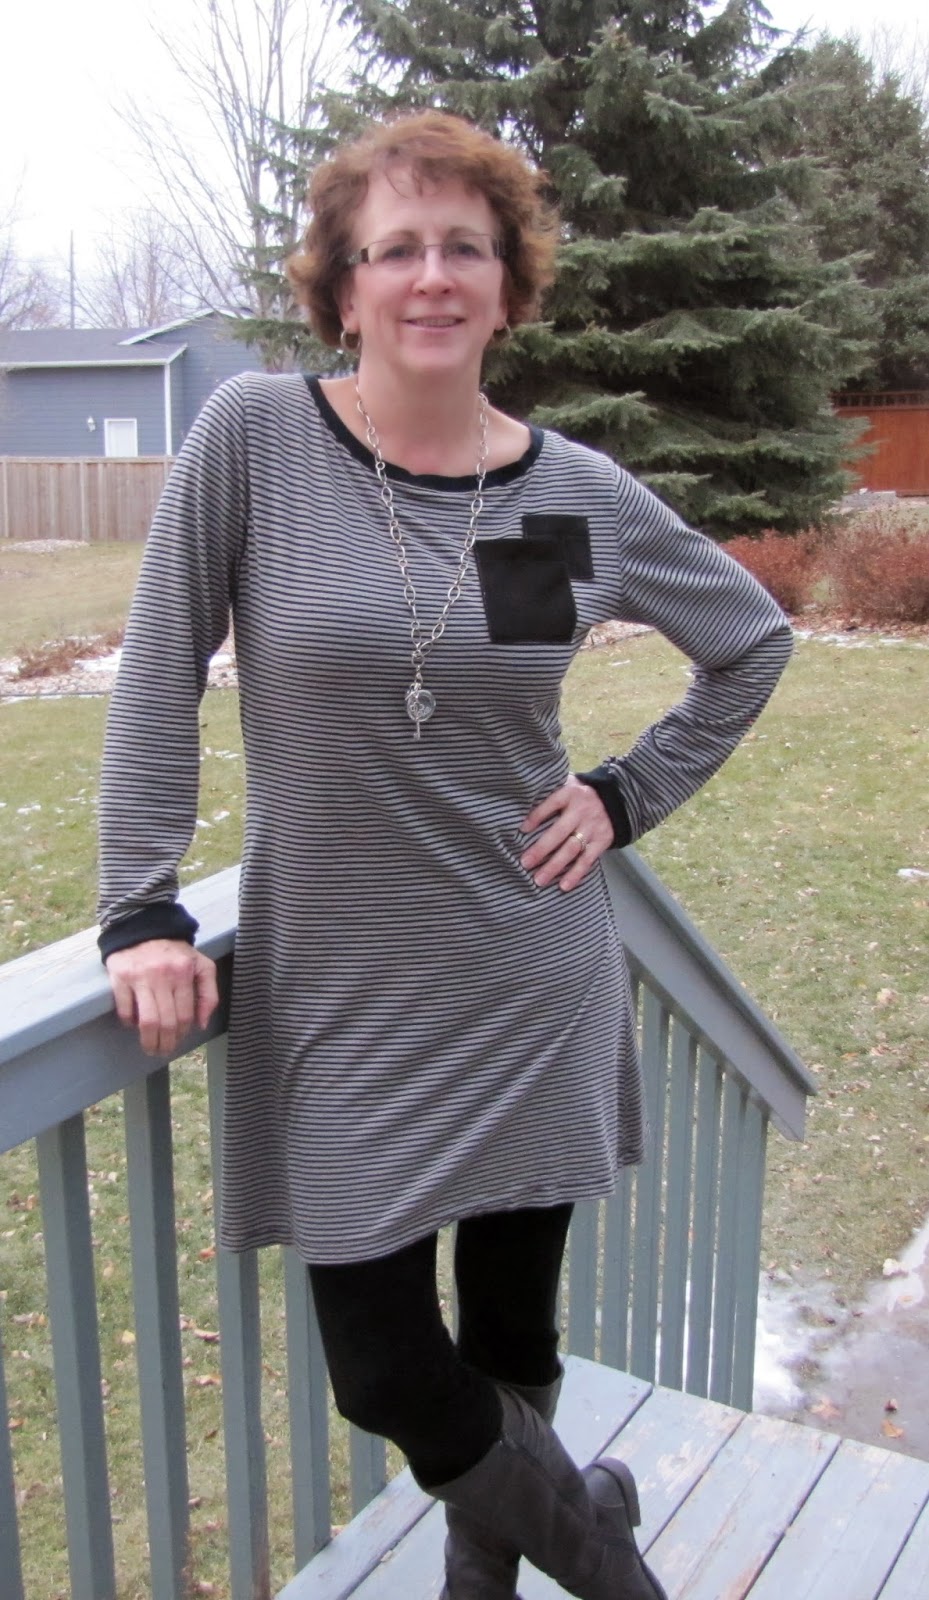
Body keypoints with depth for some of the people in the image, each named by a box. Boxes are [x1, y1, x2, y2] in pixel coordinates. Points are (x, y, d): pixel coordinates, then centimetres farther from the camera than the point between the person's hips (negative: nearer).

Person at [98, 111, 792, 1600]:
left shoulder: (582, 493, -2)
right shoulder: (254, 436, -8)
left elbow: (754, 640, 13)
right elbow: (161, 676, -5)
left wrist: (629, 794, 4)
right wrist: (141, 912, -9)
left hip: (535, 997, 2)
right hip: (337, 1002, -1)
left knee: (511, 1346, 15)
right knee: (386, 1377, 5)